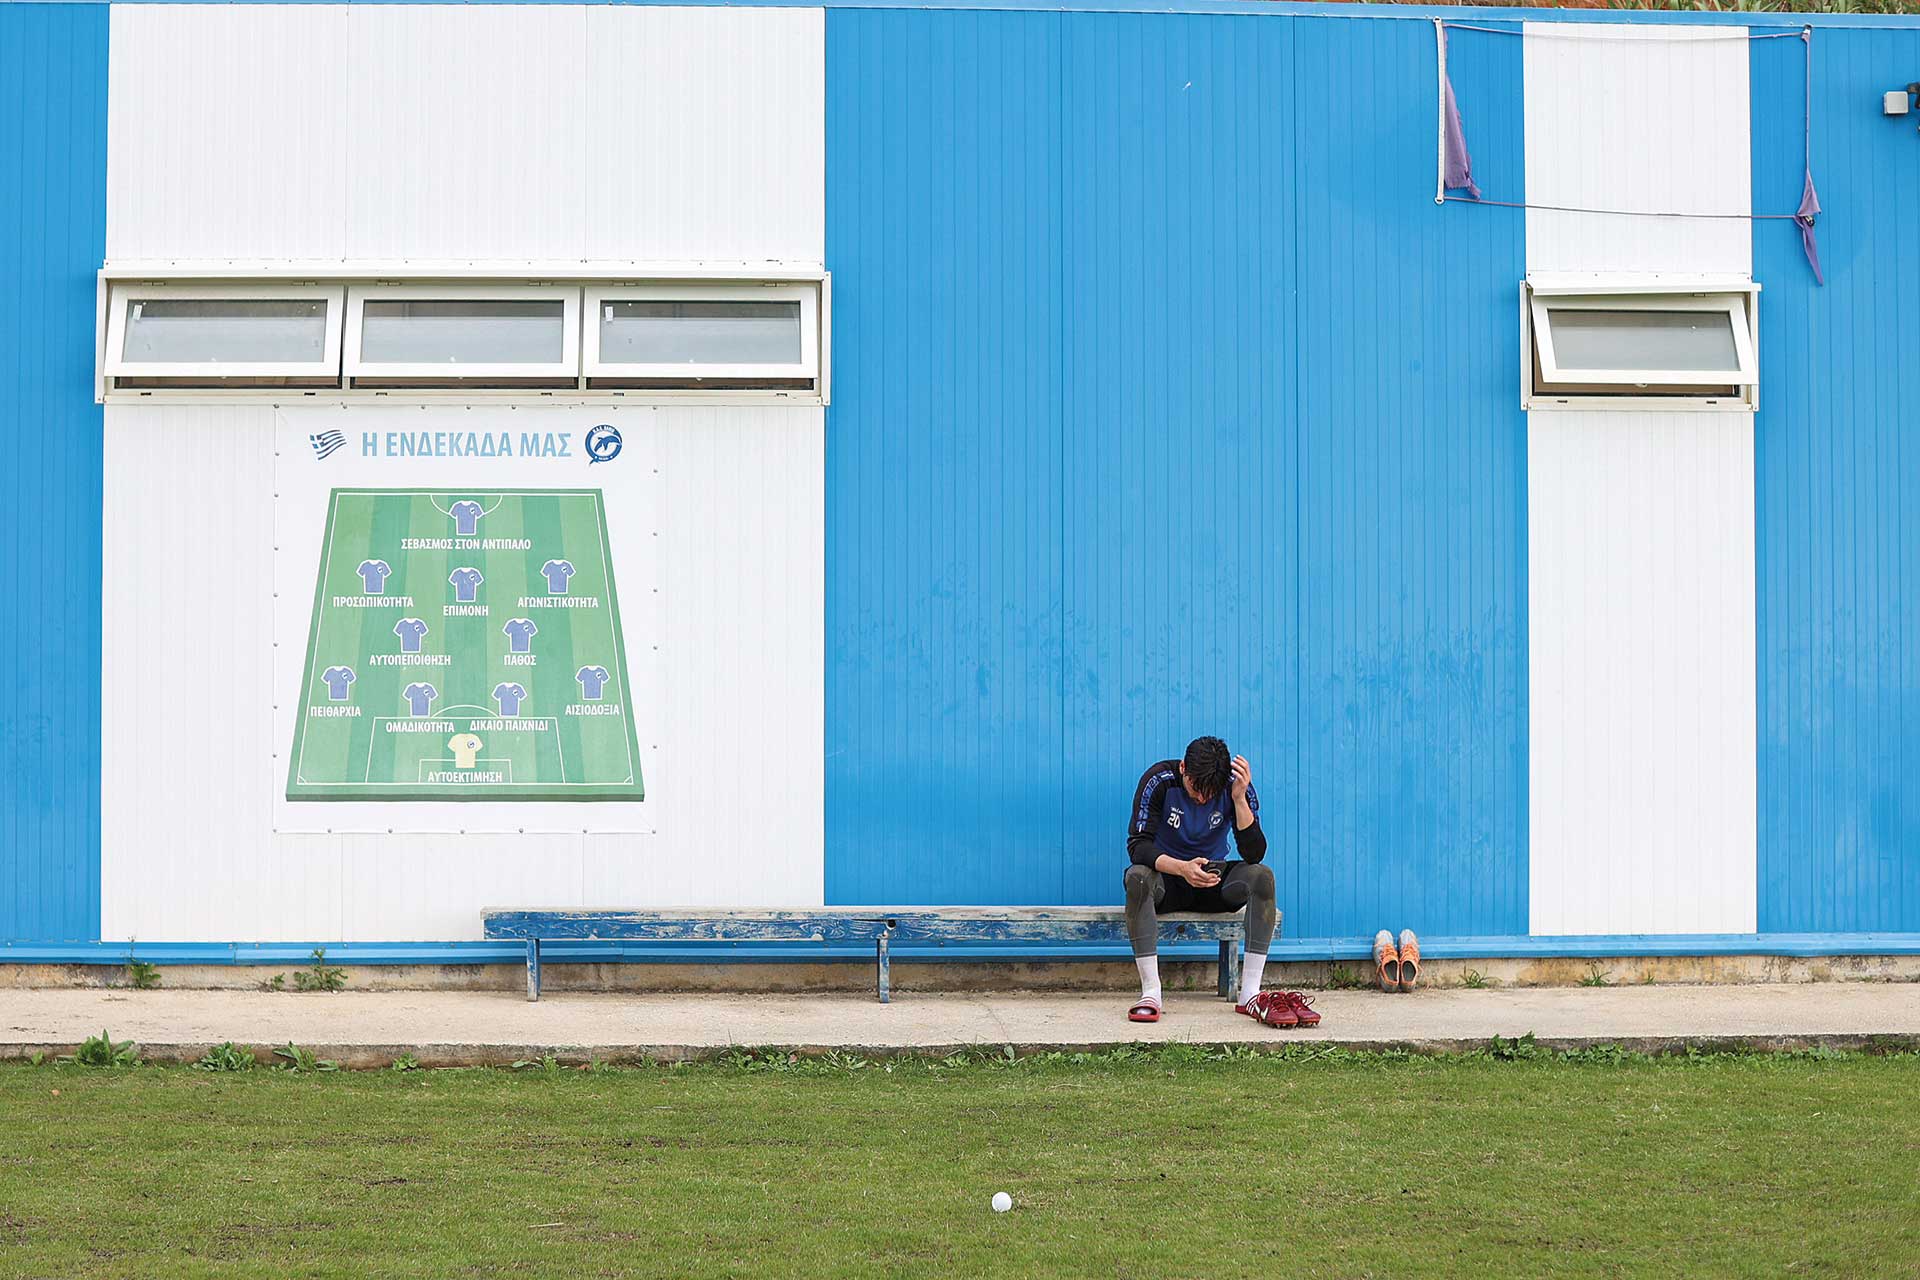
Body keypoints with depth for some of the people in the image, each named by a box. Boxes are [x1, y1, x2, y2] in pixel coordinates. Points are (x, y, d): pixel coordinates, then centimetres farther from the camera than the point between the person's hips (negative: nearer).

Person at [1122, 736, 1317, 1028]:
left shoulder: (1236, 786, -12)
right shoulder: (1159, 781, -17)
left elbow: (1254, 854, -19)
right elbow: (1138, 845, -22)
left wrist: (1239, 799, -31)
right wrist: (1181, 868, -40)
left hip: (1213, 882, 2)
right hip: (1167, 882, -2)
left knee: (1262, 876, -28)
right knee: (1137, 877, -36)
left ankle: (1250, 994, -31)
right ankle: (1150, 992, -37)